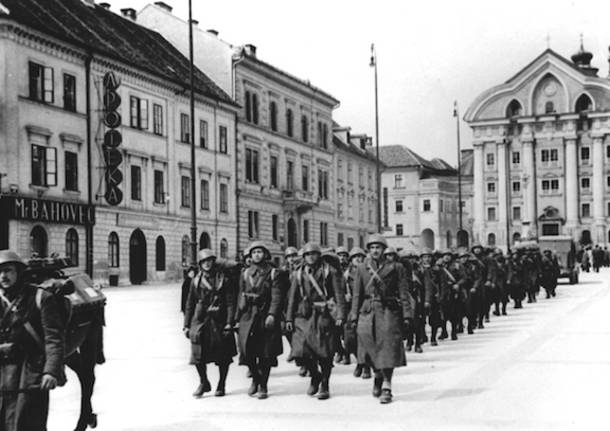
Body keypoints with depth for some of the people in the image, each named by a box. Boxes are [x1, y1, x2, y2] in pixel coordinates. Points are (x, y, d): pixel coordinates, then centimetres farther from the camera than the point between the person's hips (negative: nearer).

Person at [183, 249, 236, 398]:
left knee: (223, 356, 4)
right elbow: (190, 304, 11)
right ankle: (203, 382, 15)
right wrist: (187, 325, 7)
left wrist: (229, 323, -14)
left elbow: (230, 303, -5)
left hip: (219, 321, -2)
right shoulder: (196, 281, 6)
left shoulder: (224, 279, -2)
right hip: (200, 320, 2)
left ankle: (221, 385, 20)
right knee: (198, 353, -6)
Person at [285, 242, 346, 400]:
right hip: (304, 316, 3)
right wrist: (289, 318, 7)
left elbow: (339, 294, -3)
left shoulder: (330, 271, 2)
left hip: (324, 315, -3)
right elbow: (292, 297, 13)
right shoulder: (299, 274, 12)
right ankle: (315, 375, 21)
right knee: (301, 351, -6)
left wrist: (340, 315, -12)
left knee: (325, 353, -1)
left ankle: (324, 386, 14)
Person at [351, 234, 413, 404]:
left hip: (389, 312, -2)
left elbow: (404, 293, 1)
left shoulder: (395, 268, 3)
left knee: (388, 349, -5)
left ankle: (386, 387, 1)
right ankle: (378, 374, 32)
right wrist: (354, 316, 4)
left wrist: (407, 315, -6)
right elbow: (357, 294, 10)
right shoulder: (362, 269, 9)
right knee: (371, 350, 4)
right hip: (367, 313, 2)